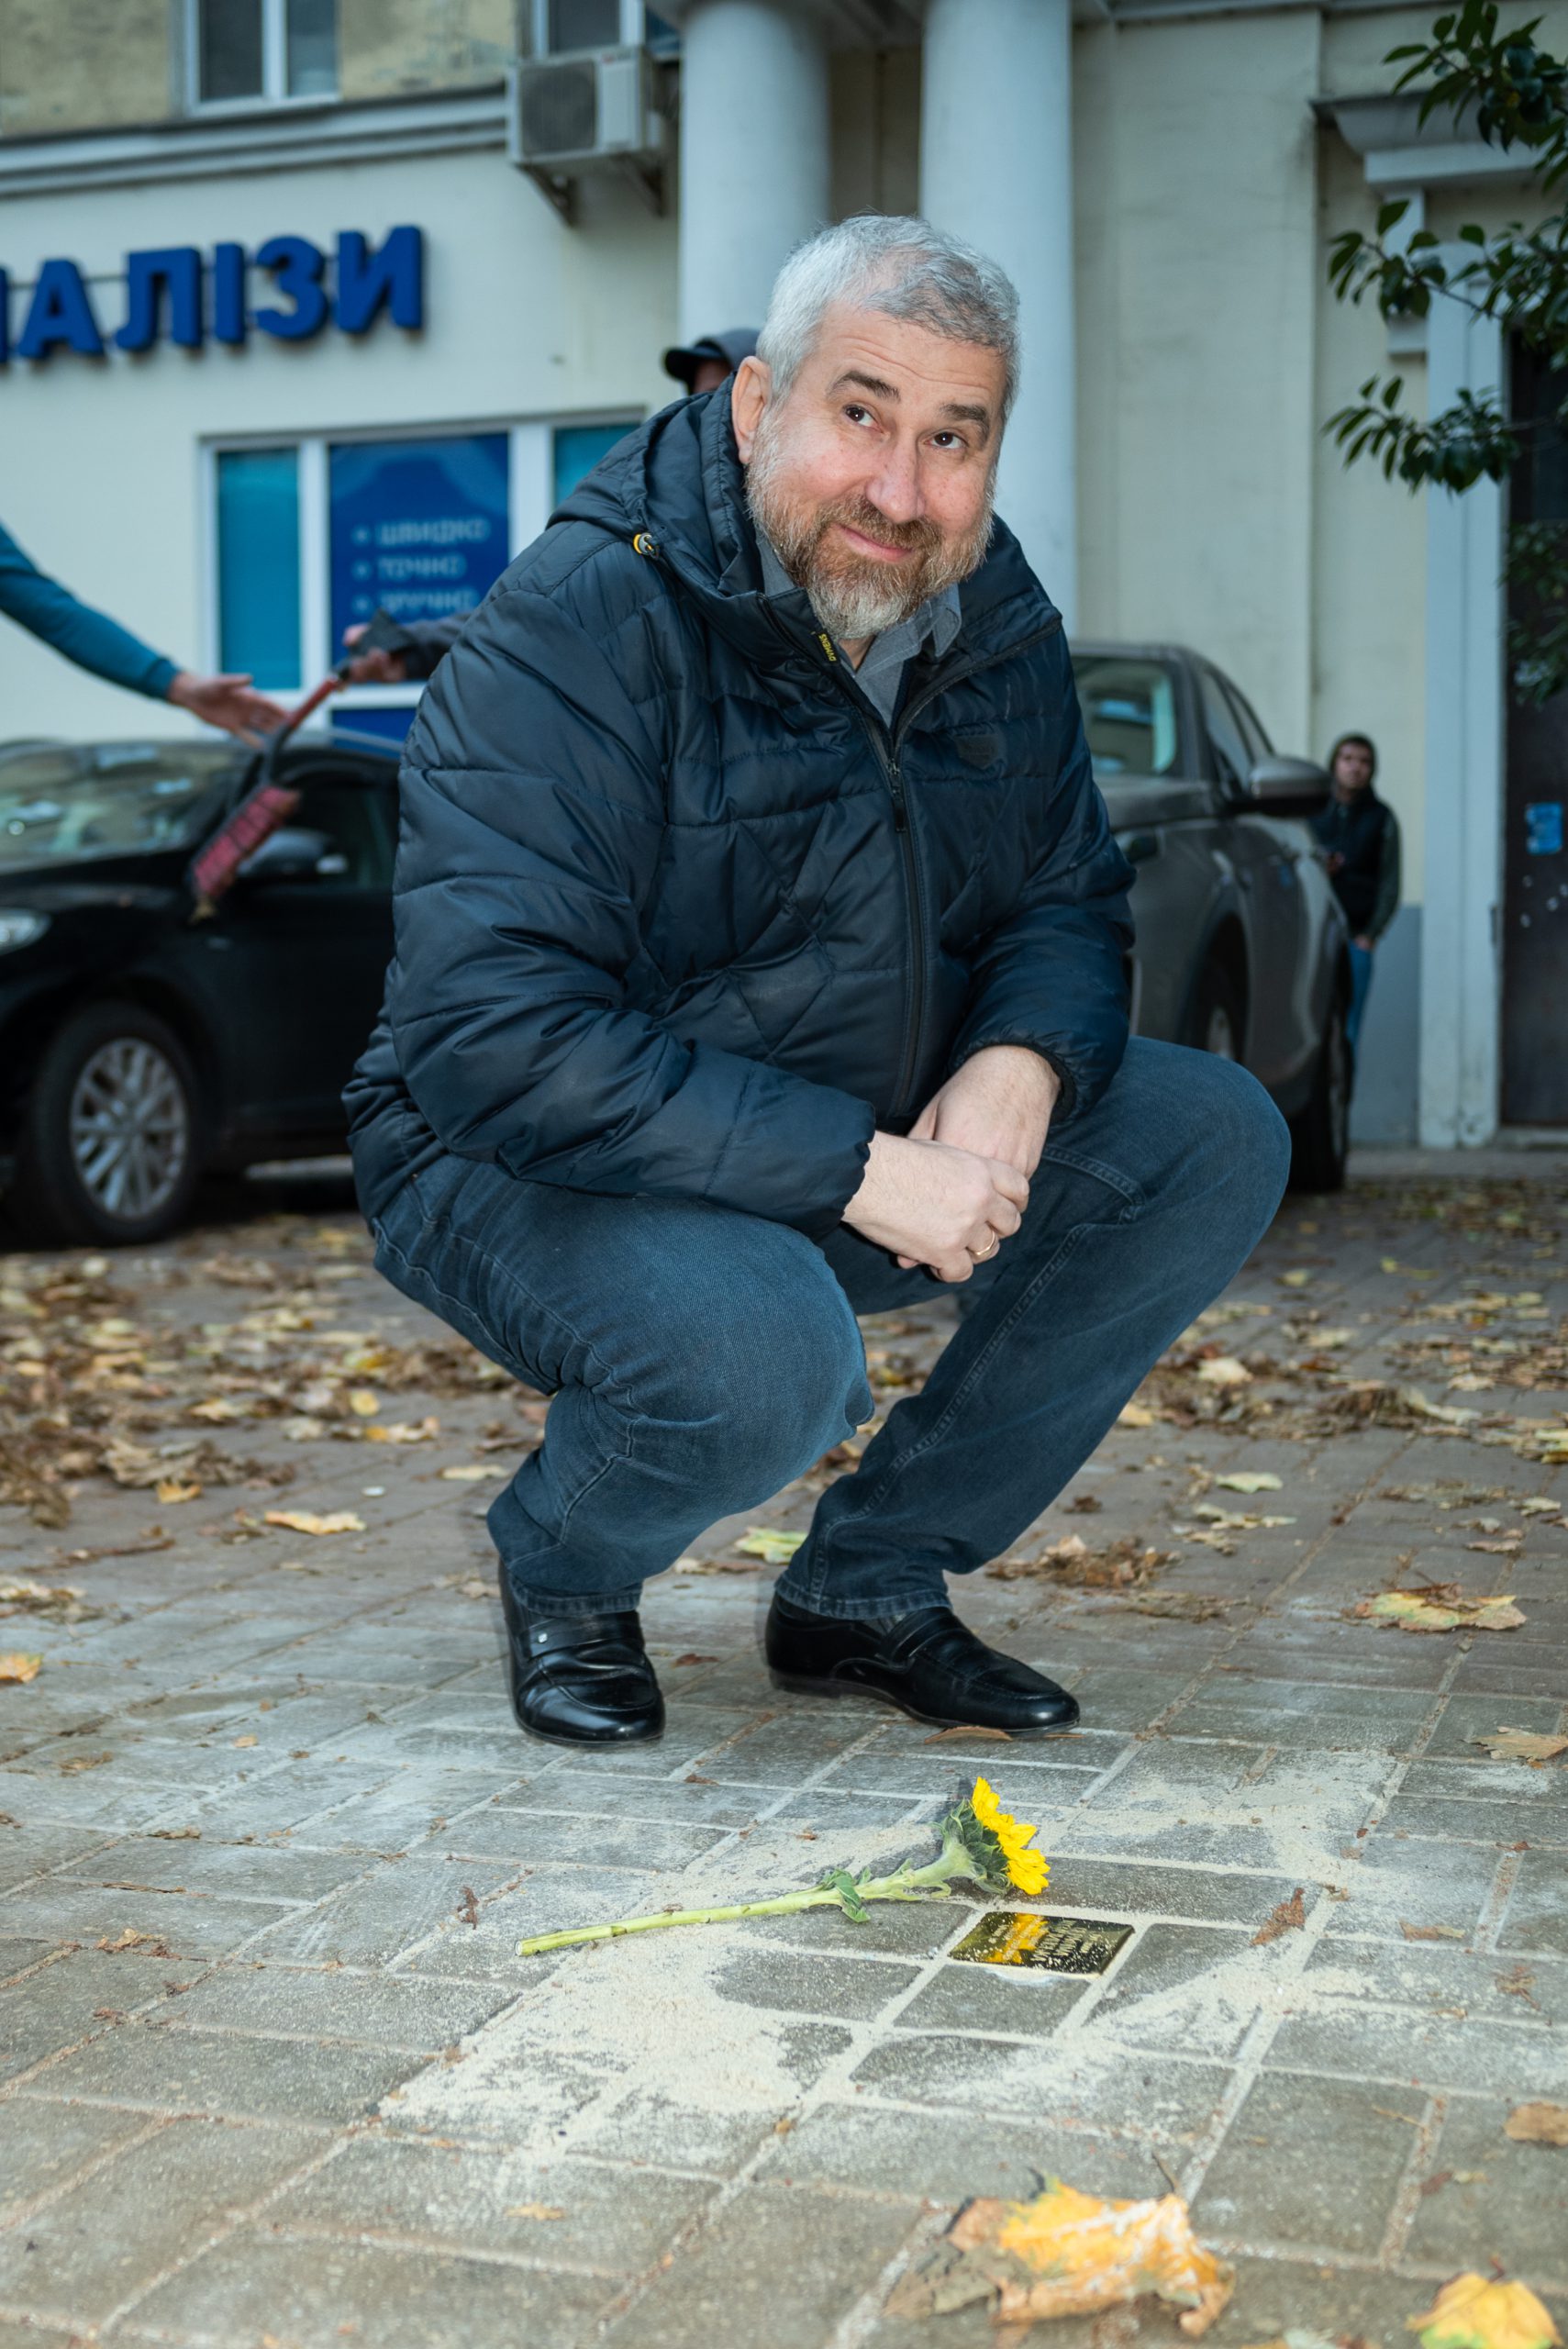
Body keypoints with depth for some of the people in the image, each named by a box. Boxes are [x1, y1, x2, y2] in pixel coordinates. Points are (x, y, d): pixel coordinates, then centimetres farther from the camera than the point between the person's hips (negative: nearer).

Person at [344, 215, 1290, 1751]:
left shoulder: (995, 624, 0)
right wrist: (860, 1170, -31)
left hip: (870, 1146, 7)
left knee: (1218, 1142, -6)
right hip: (530, 1168, -7)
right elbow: (497, 1038, -30)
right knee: (764, 1356, -38)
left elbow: (1068, 905, 8)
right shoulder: (577, 628, -23)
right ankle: (560, 1572, 1)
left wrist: (1023, 1063, -18)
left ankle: (870, 1584, 2)